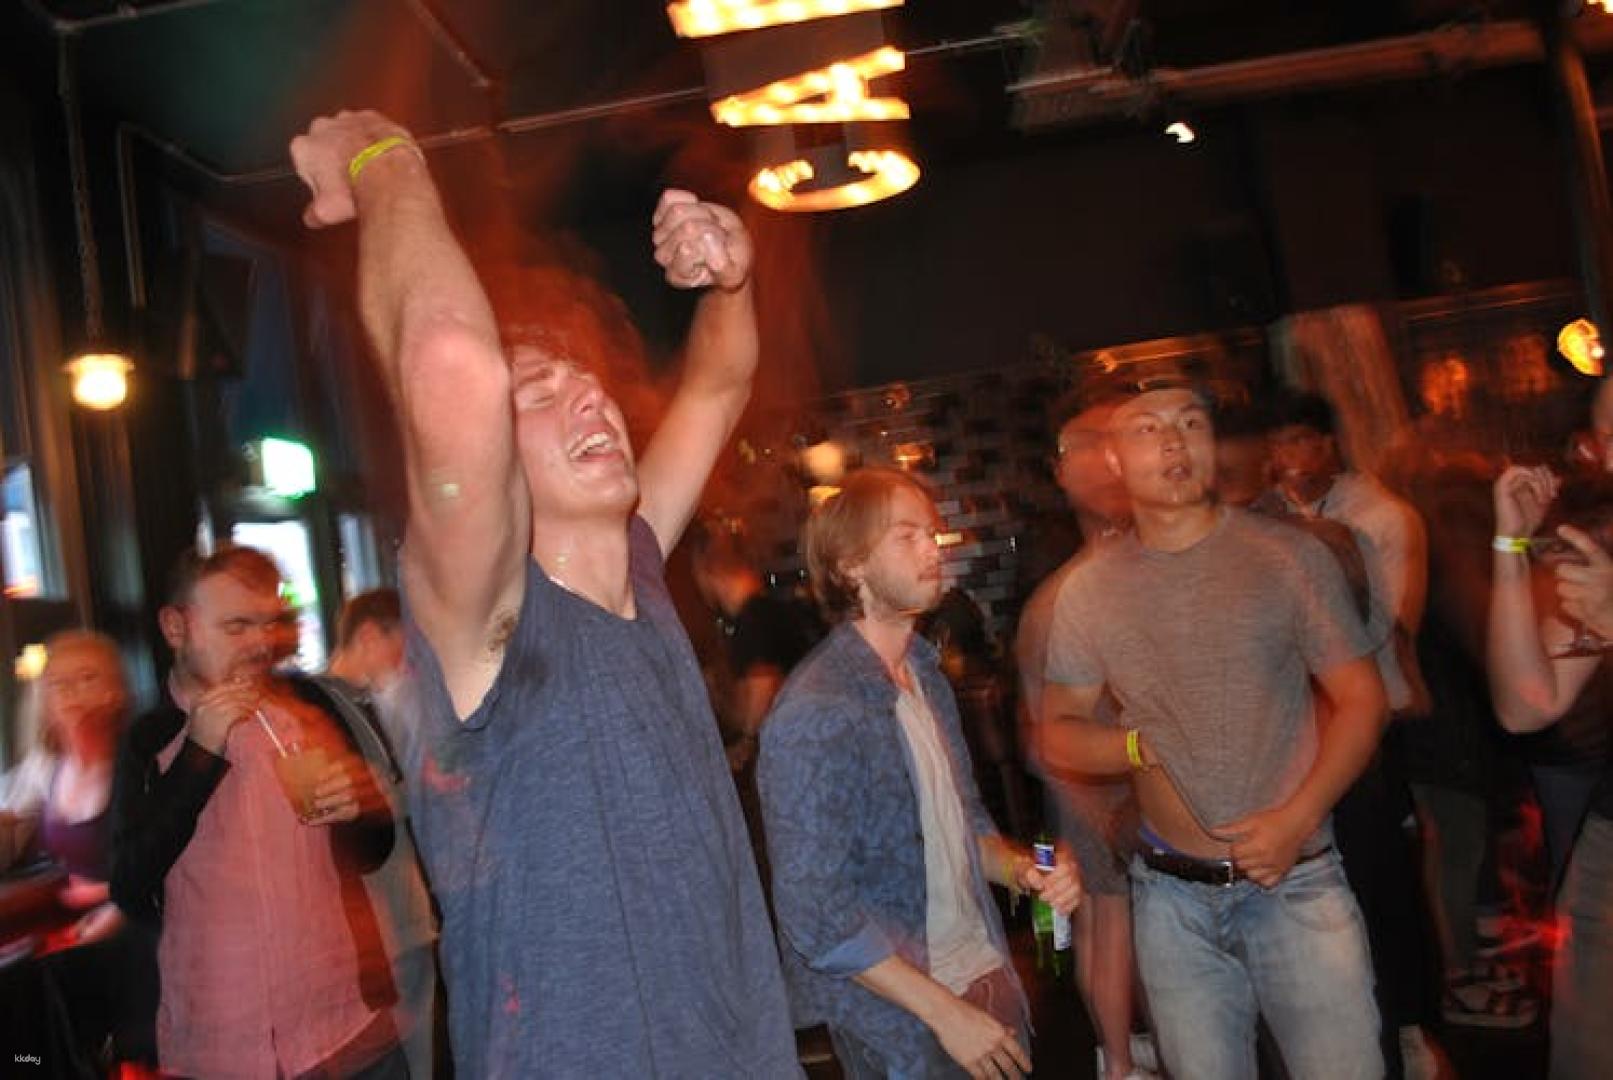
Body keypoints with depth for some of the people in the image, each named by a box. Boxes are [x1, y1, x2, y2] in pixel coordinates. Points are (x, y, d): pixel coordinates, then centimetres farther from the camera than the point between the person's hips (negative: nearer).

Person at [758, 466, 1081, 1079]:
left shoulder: (926, 677, 5)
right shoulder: (814, 714, -21)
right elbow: (814, 915, -21)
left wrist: (1020, 868, -4)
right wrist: (945, 1012, -17)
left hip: (987, 976, 7)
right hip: (900, 1028, -7)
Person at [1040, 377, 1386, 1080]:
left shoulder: (1289, 556, -4)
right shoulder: (1087, 589, 0)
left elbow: (1361, 700, -3)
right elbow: (1059, 735, 5)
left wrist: (1296, 819, -14)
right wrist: (1143, 745, -14)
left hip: (1295, 881, -1)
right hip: (1171, 893, 2)